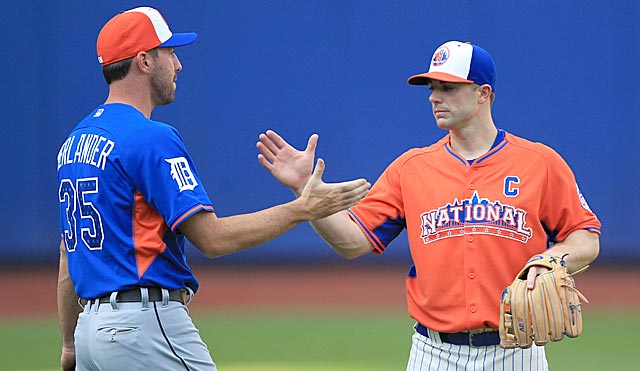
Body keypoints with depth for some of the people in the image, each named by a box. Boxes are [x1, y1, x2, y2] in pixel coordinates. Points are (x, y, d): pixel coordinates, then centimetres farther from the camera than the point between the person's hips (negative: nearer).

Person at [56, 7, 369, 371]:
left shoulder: (75, 142, 15)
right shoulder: (152, 138, -12)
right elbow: (213, 237, -16)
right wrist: (303, 209, -10)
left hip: (91, 327, 9)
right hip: (147, 322, -9)